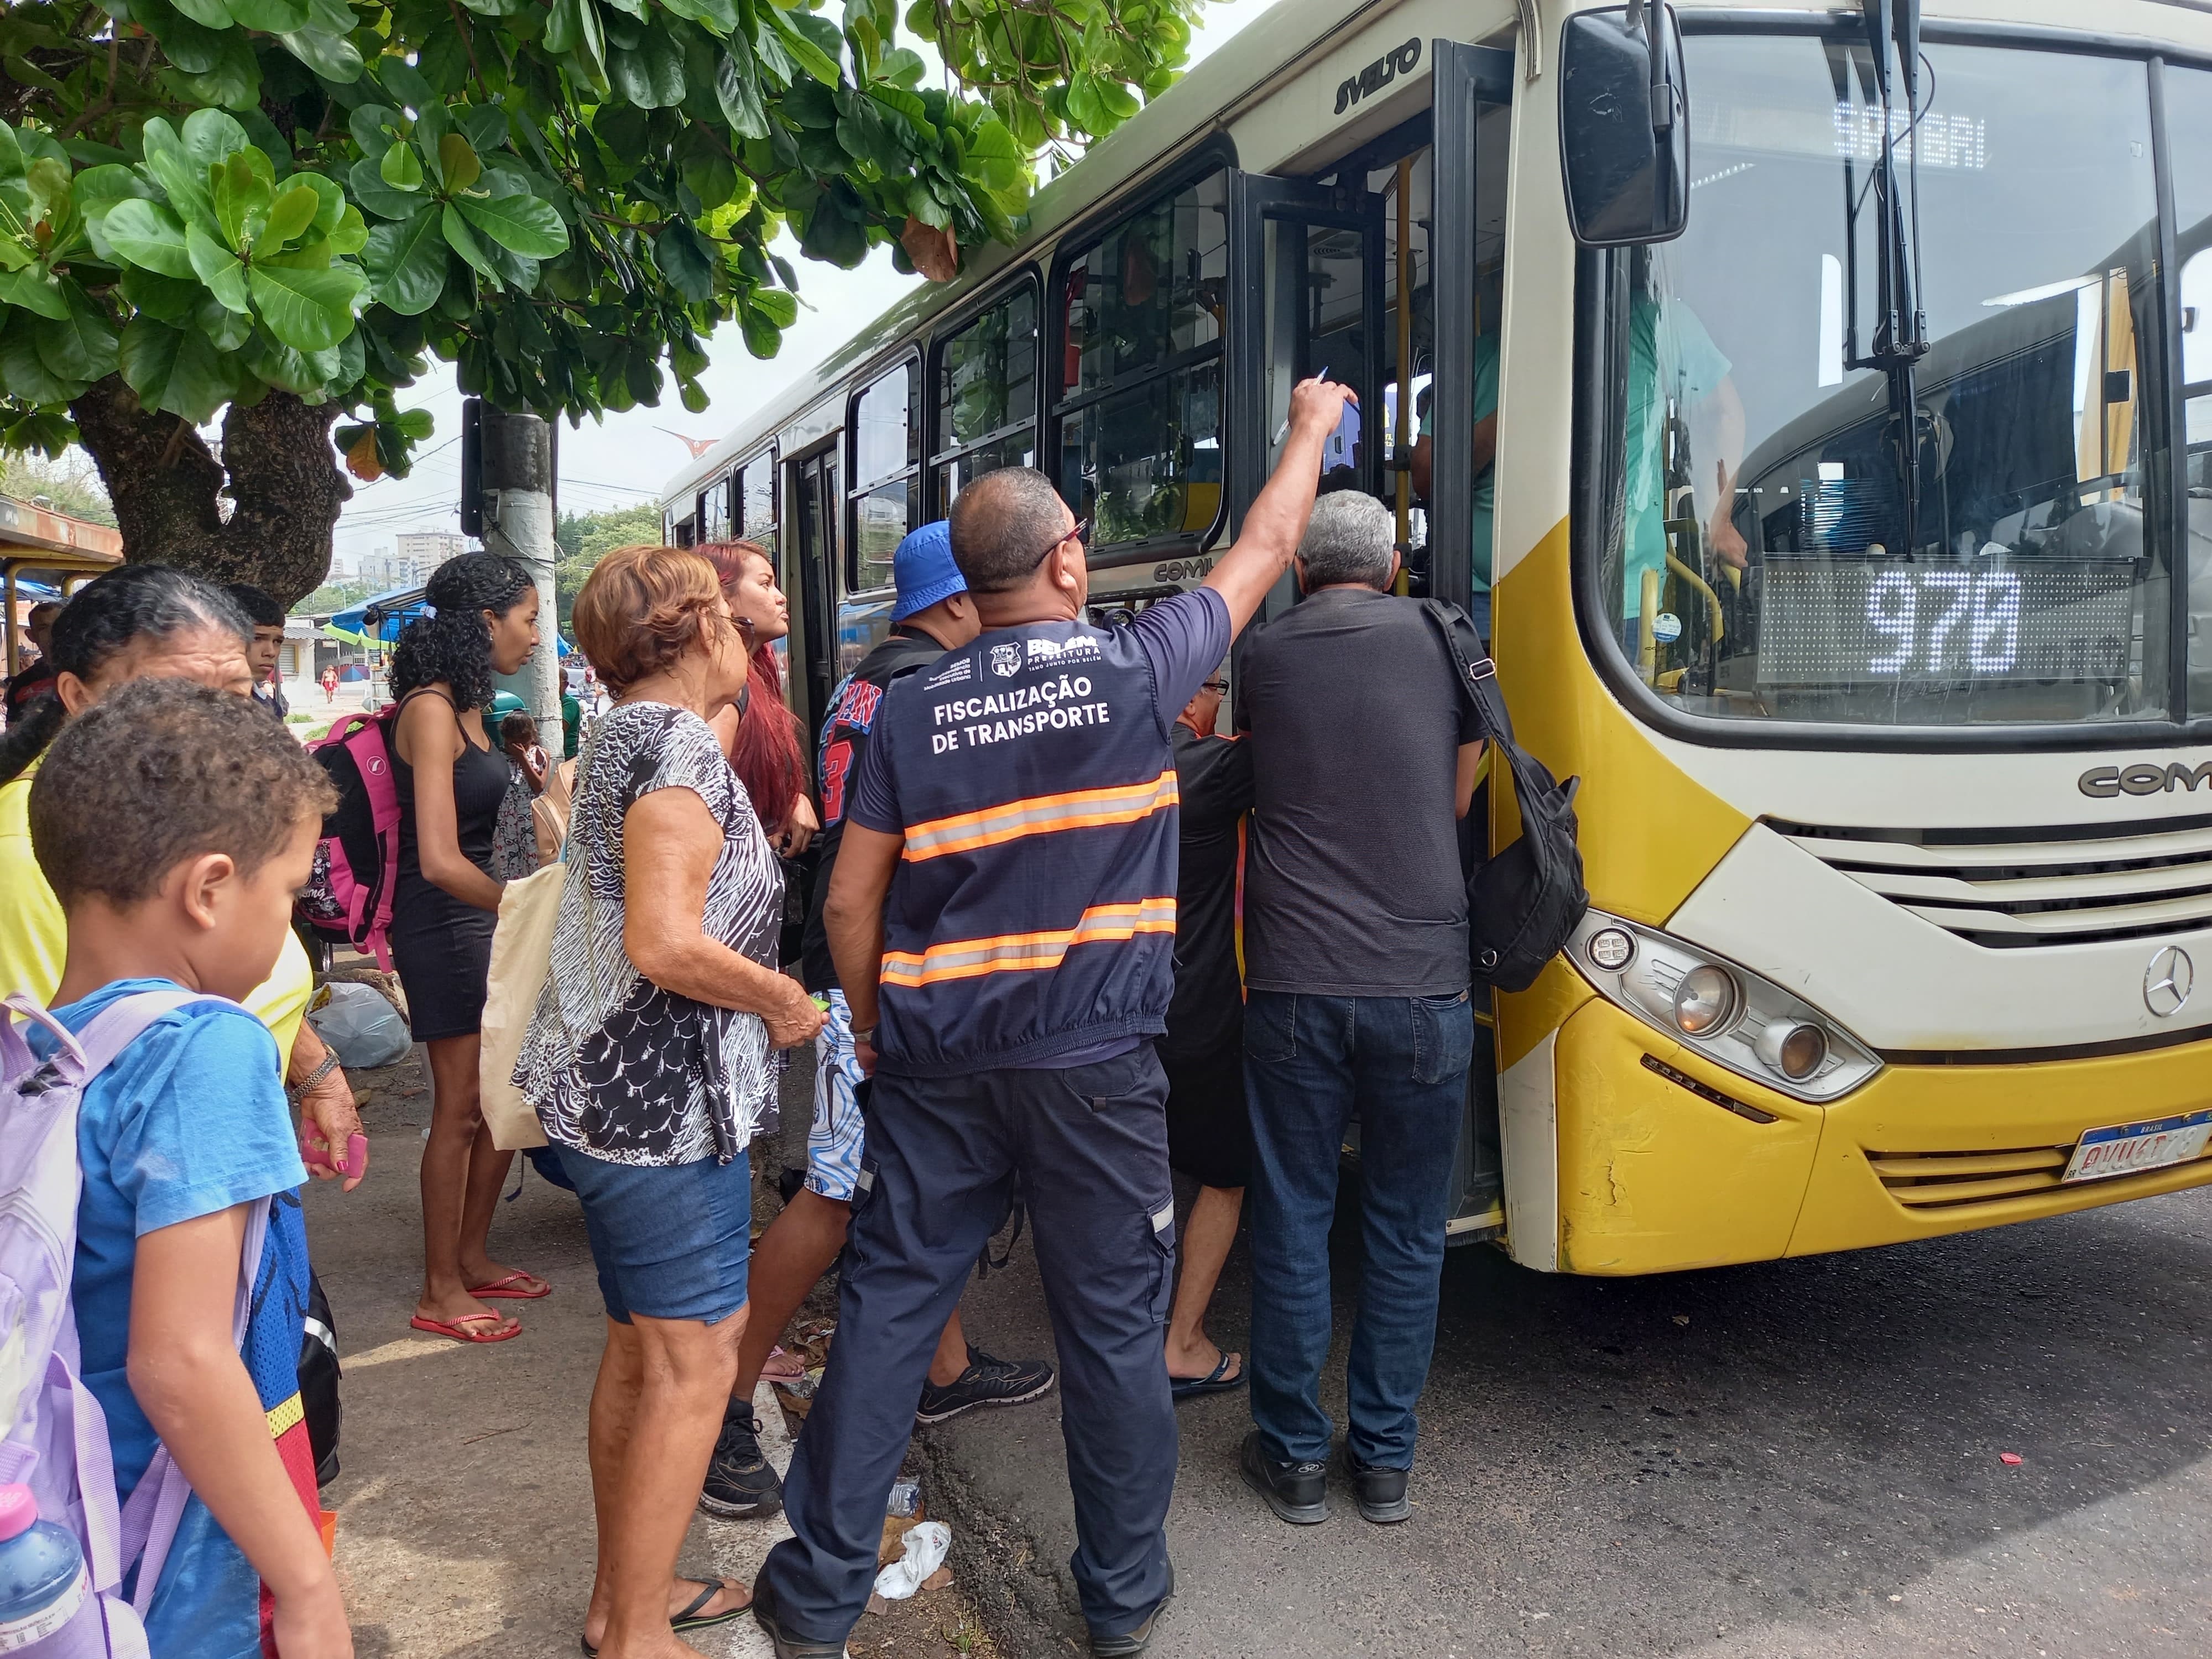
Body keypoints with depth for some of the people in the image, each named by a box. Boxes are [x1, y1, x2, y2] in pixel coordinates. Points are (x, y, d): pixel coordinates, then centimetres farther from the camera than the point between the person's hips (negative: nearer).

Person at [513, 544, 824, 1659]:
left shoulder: (623, 737, 14)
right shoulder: (681, 746, -17)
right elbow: (666, 942, -26)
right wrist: (786, 1003, -13)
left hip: (613, 1092, 10)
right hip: (668, 1101, -10)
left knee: (638, 1351, 19)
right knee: (693, 1364, -1)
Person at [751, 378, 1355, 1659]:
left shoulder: (913, 710, 1)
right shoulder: (1135, 671, -6)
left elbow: (851, 903, 3)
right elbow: (1263, 552, 10)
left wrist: (877, 1034, 17)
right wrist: (1311, 430, 26)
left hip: (939, 1064, 3)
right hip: (1096, 1064, -2)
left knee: (887, 1310, 11)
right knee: (1116, 1327, 11)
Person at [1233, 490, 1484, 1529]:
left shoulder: (1263, 654, 3)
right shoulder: (1442, 643, 3)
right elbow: (1457, 801, 12)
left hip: (1292, 986, 0)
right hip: (1422, 986, 0)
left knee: (1292, 1223, 12)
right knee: (1406, 1233, 14)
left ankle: (1293, 1453, 24)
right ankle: (1384, 1457, 25)